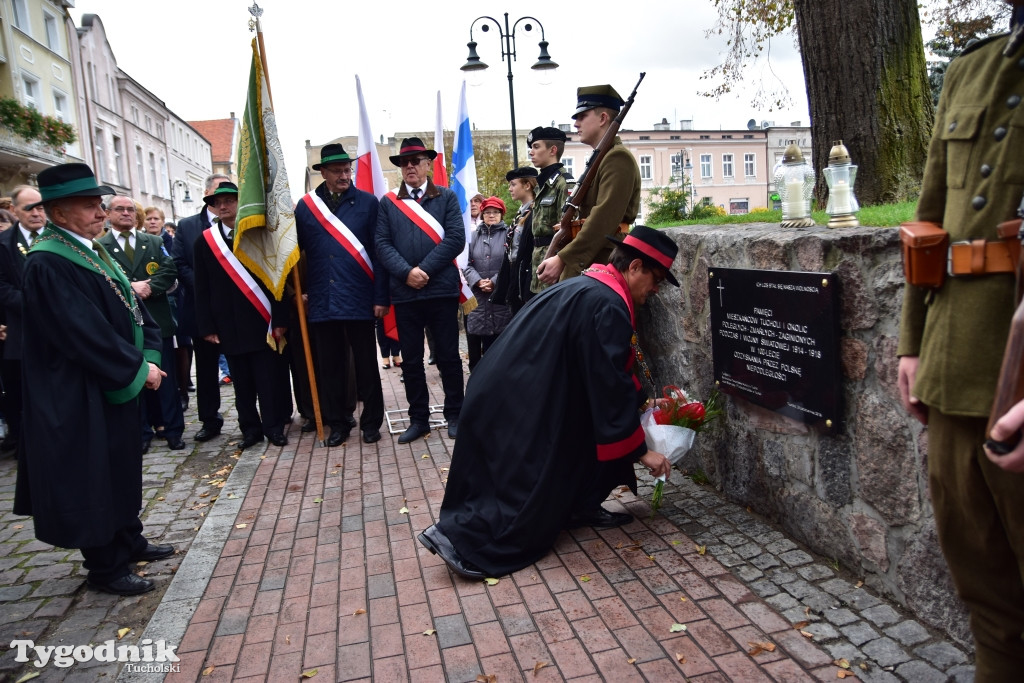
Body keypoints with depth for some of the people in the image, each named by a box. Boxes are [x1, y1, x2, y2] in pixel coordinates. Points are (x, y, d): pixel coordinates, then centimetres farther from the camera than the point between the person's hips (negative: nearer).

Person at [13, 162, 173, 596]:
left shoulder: (94, 252, 9)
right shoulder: (47, 264, -19)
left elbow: (132, 308, 8)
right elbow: (84, 333, -24)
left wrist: (149, 357, -6)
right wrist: (137, 368, -17)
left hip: (119, 386, 9)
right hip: (82, 397, -9)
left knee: (123, 465, 19)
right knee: (93, 475, 4)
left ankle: (128, 540, 35)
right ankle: (105, 567, 18)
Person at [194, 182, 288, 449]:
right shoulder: (204, 241, 7)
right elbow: (202, 289, 7)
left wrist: (279, 319, -6)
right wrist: (207, 326, 0)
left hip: (261, 322, -2)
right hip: (229, 326, 2)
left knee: (268, 379, 1)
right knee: (241, 382, 8)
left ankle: (273, 427, 13)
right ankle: (250, 429, 19)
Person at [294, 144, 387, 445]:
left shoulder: (367, 203, 1)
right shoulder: (305, 206, 7)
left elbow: (378, 251, -2)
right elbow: (298, 252, 8)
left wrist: (381, 297, -7)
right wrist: (300, 292, 1)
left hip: (360, 299, -2)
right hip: (322, 301, 2)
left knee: (366, 364, 7)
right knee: (329, 366, 10)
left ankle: (371, 422, 21)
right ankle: (338, 423, 23)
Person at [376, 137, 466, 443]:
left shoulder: (447, 197, 7)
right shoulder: (388, 203, 12)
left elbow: (456, 238, -4)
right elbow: (382, 244, 2)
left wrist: (425, 270, -13)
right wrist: (406, 272, -14)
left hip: (442, 288, -2)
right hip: (404, 292, 2)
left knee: (448, 356, 4)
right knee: (411, 360, 7)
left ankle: (455, 414, 17)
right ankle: (418, 418, 18)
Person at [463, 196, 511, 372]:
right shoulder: (474, 235, 15)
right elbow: (466, 263, 7)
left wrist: (494, 281, -13)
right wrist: (478, 281, -9)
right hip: (476, 295, 3)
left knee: (497, 342, -2)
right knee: (474, 338, 0)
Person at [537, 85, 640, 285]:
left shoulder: (618, 159, -10)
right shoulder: (599, 159, 21)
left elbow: (604, 219, -21)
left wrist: (562, 259, -23)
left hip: (600, 272, -10)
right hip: (580, 270, 10)